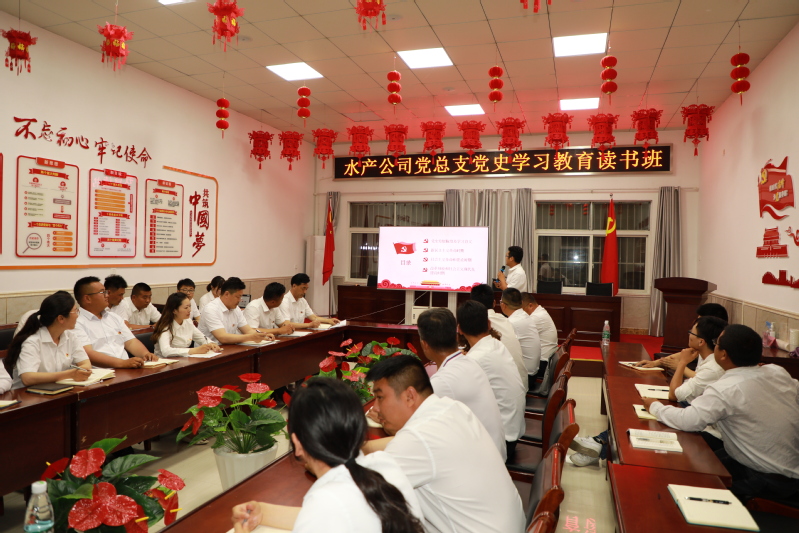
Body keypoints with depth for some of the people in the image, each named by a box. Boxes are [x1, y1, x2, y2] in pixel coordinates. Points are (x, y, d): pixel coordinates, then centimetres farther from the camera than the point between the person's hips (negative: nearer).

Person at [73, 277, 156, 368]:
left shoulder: (114, 317, 22)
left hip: (127, 370, 7)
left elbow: (130, 342, 17)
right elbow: (88, 354, -15)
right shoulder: (77, 323, -3)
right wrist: (122, 363, -25)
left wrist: (146, 354, -4)